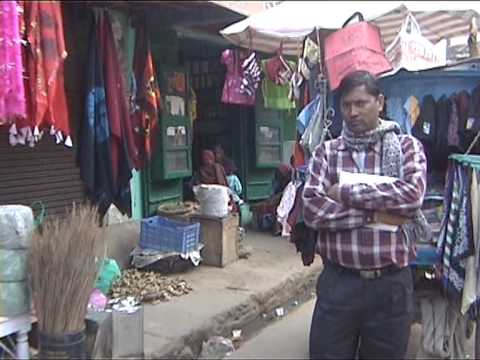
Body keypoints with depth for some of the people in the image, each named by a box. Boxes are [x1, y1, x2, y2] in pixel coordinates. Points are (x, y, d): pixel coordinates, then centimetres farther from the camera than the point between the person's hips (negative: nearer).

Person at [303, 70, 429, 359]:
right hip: (338, 281, 1)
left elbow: (412, 194, -17)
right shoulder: (326, 152, 3)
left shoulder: (407, 146, 2)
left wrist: (346, 192, -13)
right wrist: (374, 216, -16)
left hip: (391, 283, 0)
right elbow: (312, 209, -10)